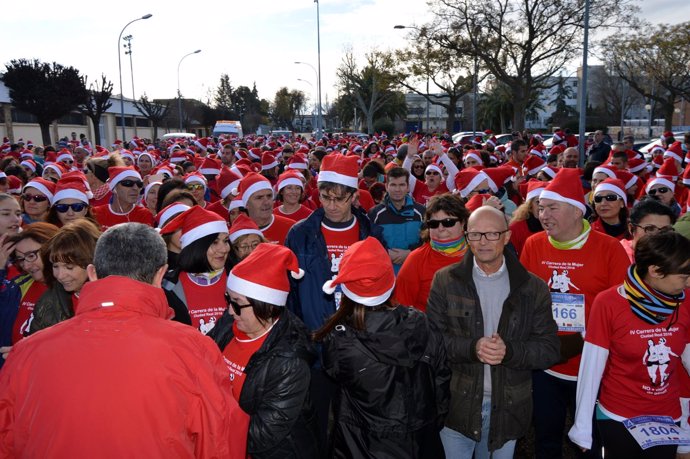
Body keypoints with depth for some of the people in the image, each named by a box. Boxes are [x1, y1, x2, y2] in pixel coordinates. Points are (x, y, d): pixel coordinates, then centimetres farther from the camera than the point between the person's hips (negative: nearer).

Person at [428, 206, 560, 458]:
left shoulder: (533, 288, -2)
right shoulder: (446, 280, -4)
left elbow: (550, 350, -3)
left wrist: (509, 351, -21)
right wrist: (471, 348, -24)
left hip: (508, 407, 1)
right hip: (456, 403, -1)